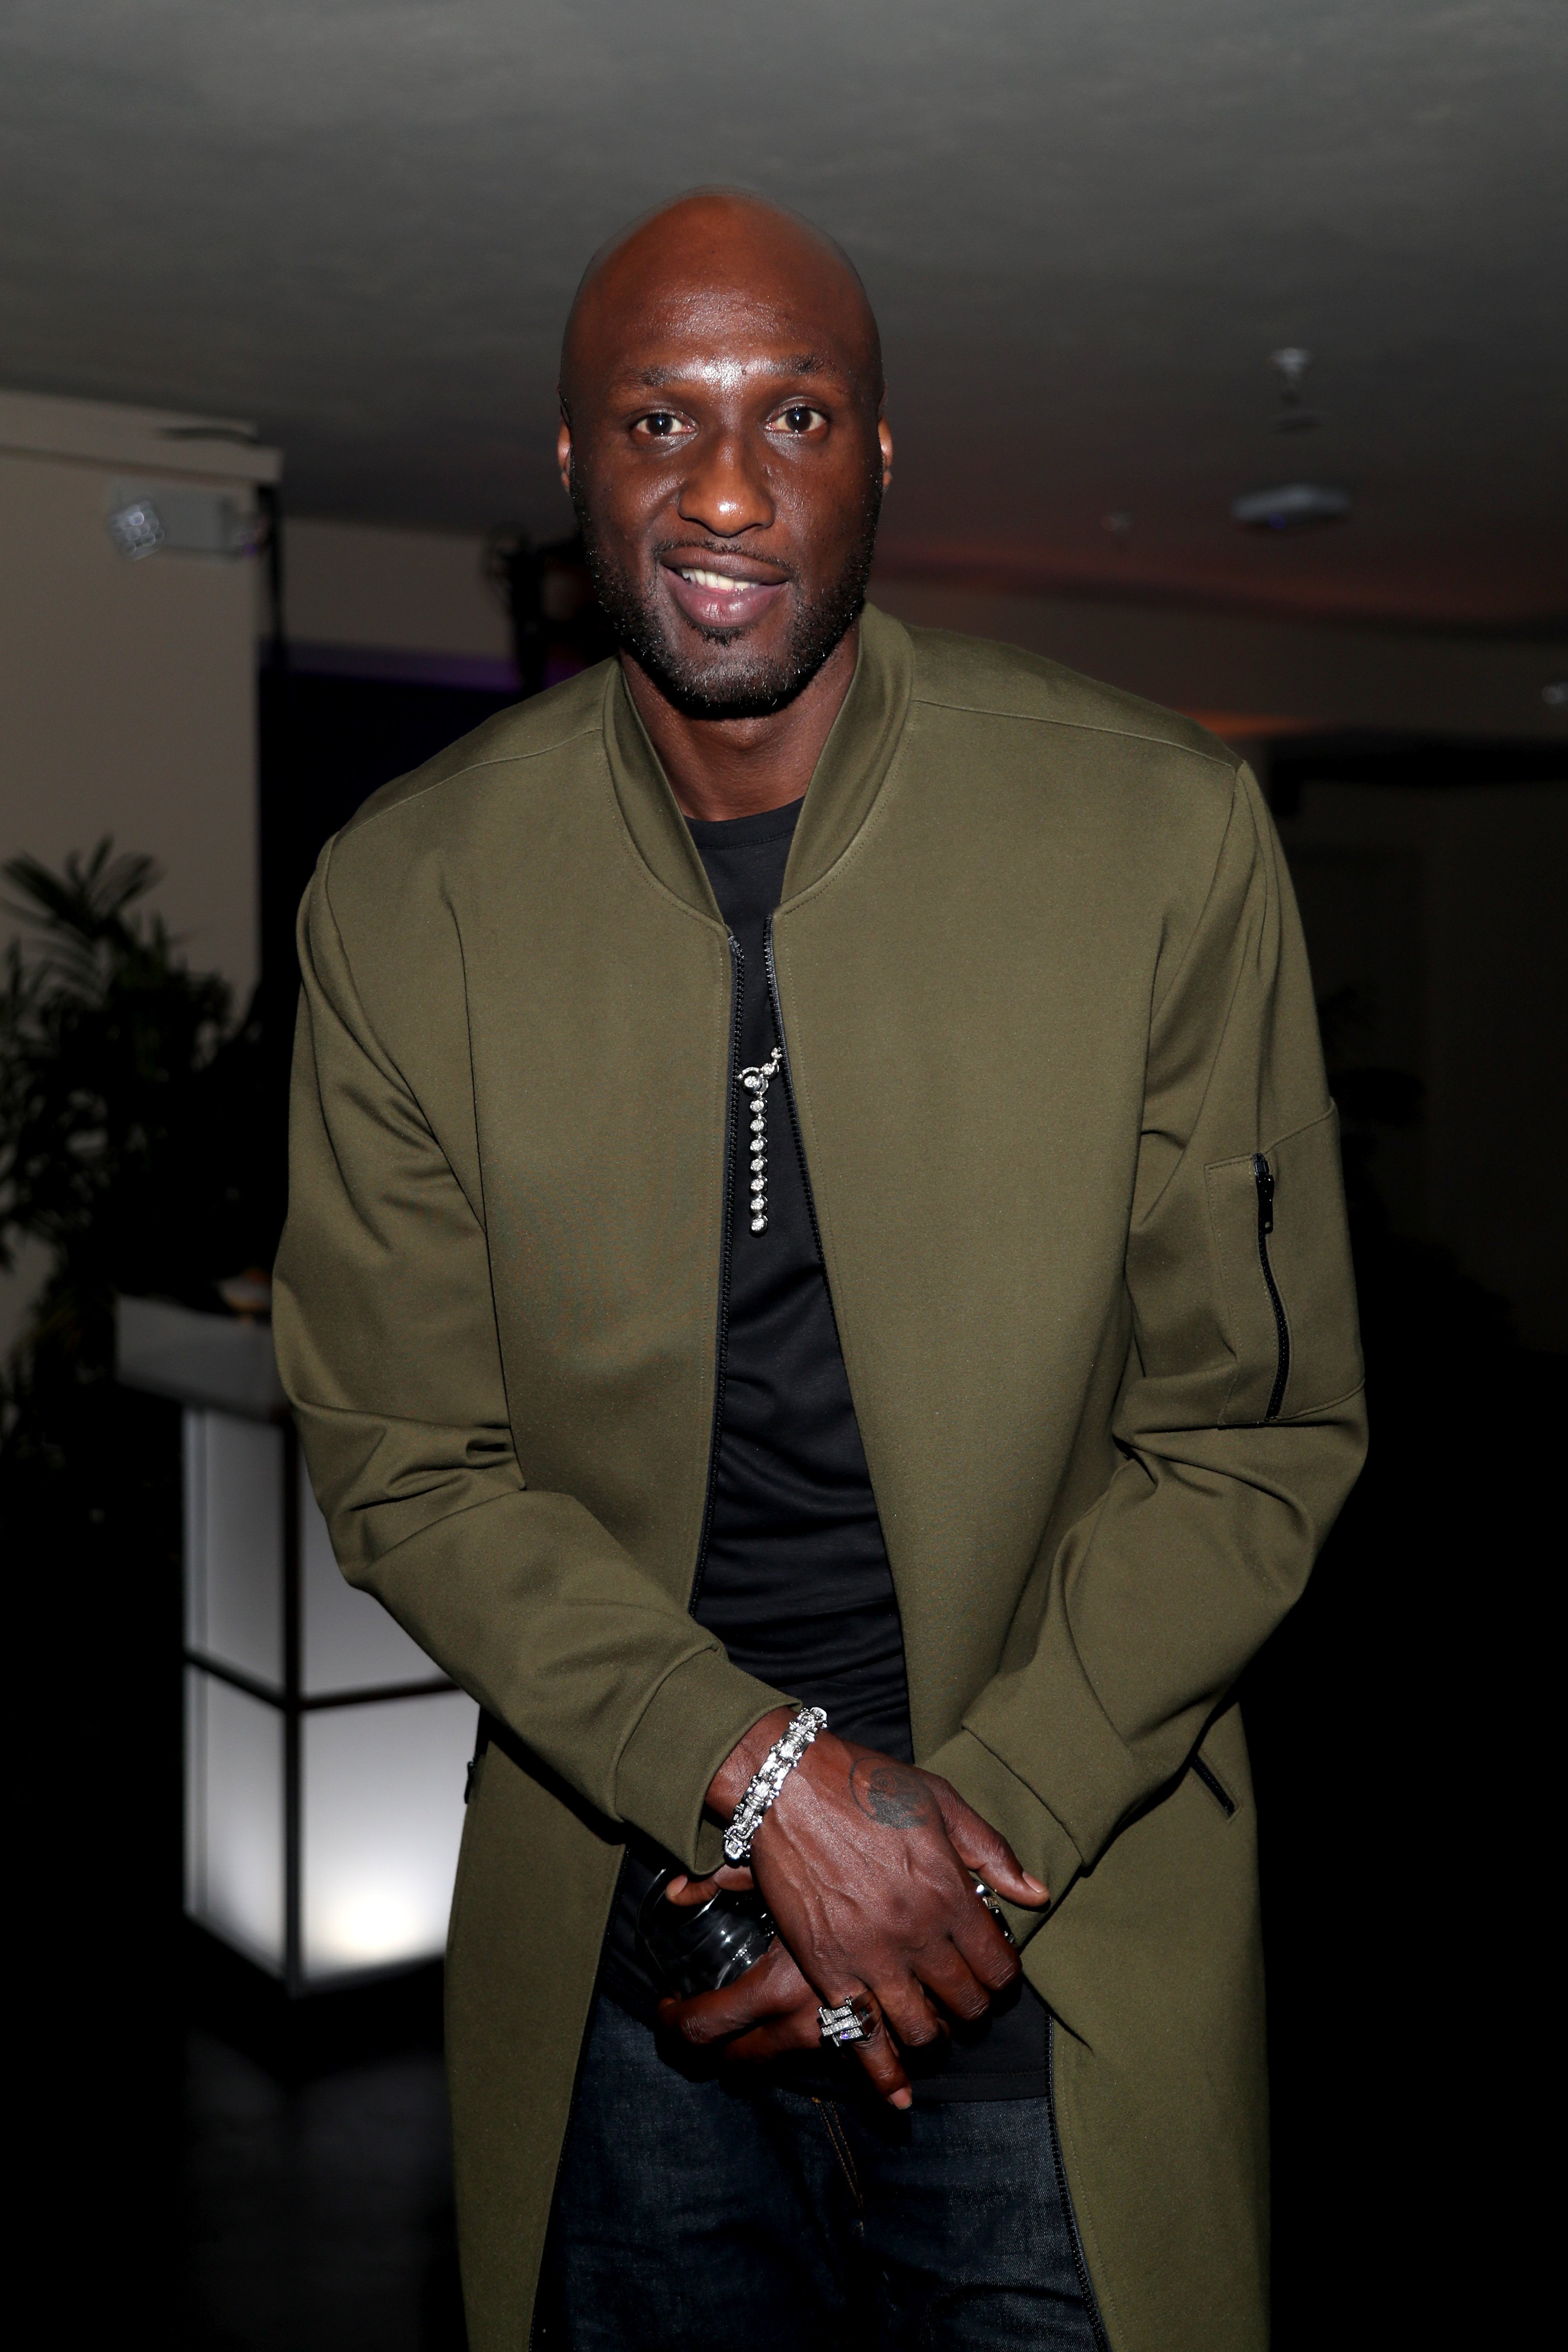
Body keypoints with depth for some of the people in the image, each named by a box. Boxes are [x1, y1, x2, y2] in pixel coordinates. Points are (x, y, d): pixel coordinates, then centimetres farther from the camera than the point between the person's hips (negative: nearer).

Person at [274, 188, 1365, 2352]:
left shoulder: (1168, 837, -10)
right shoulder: (402, 895, -6)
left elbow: (1258, 1434, -6)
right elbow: (407, 1465, -4)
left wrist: (976, 1830, -13)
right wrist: (768, 1783, -16)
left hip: (1069, 1964, -1)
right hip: (615, 1954, 2)